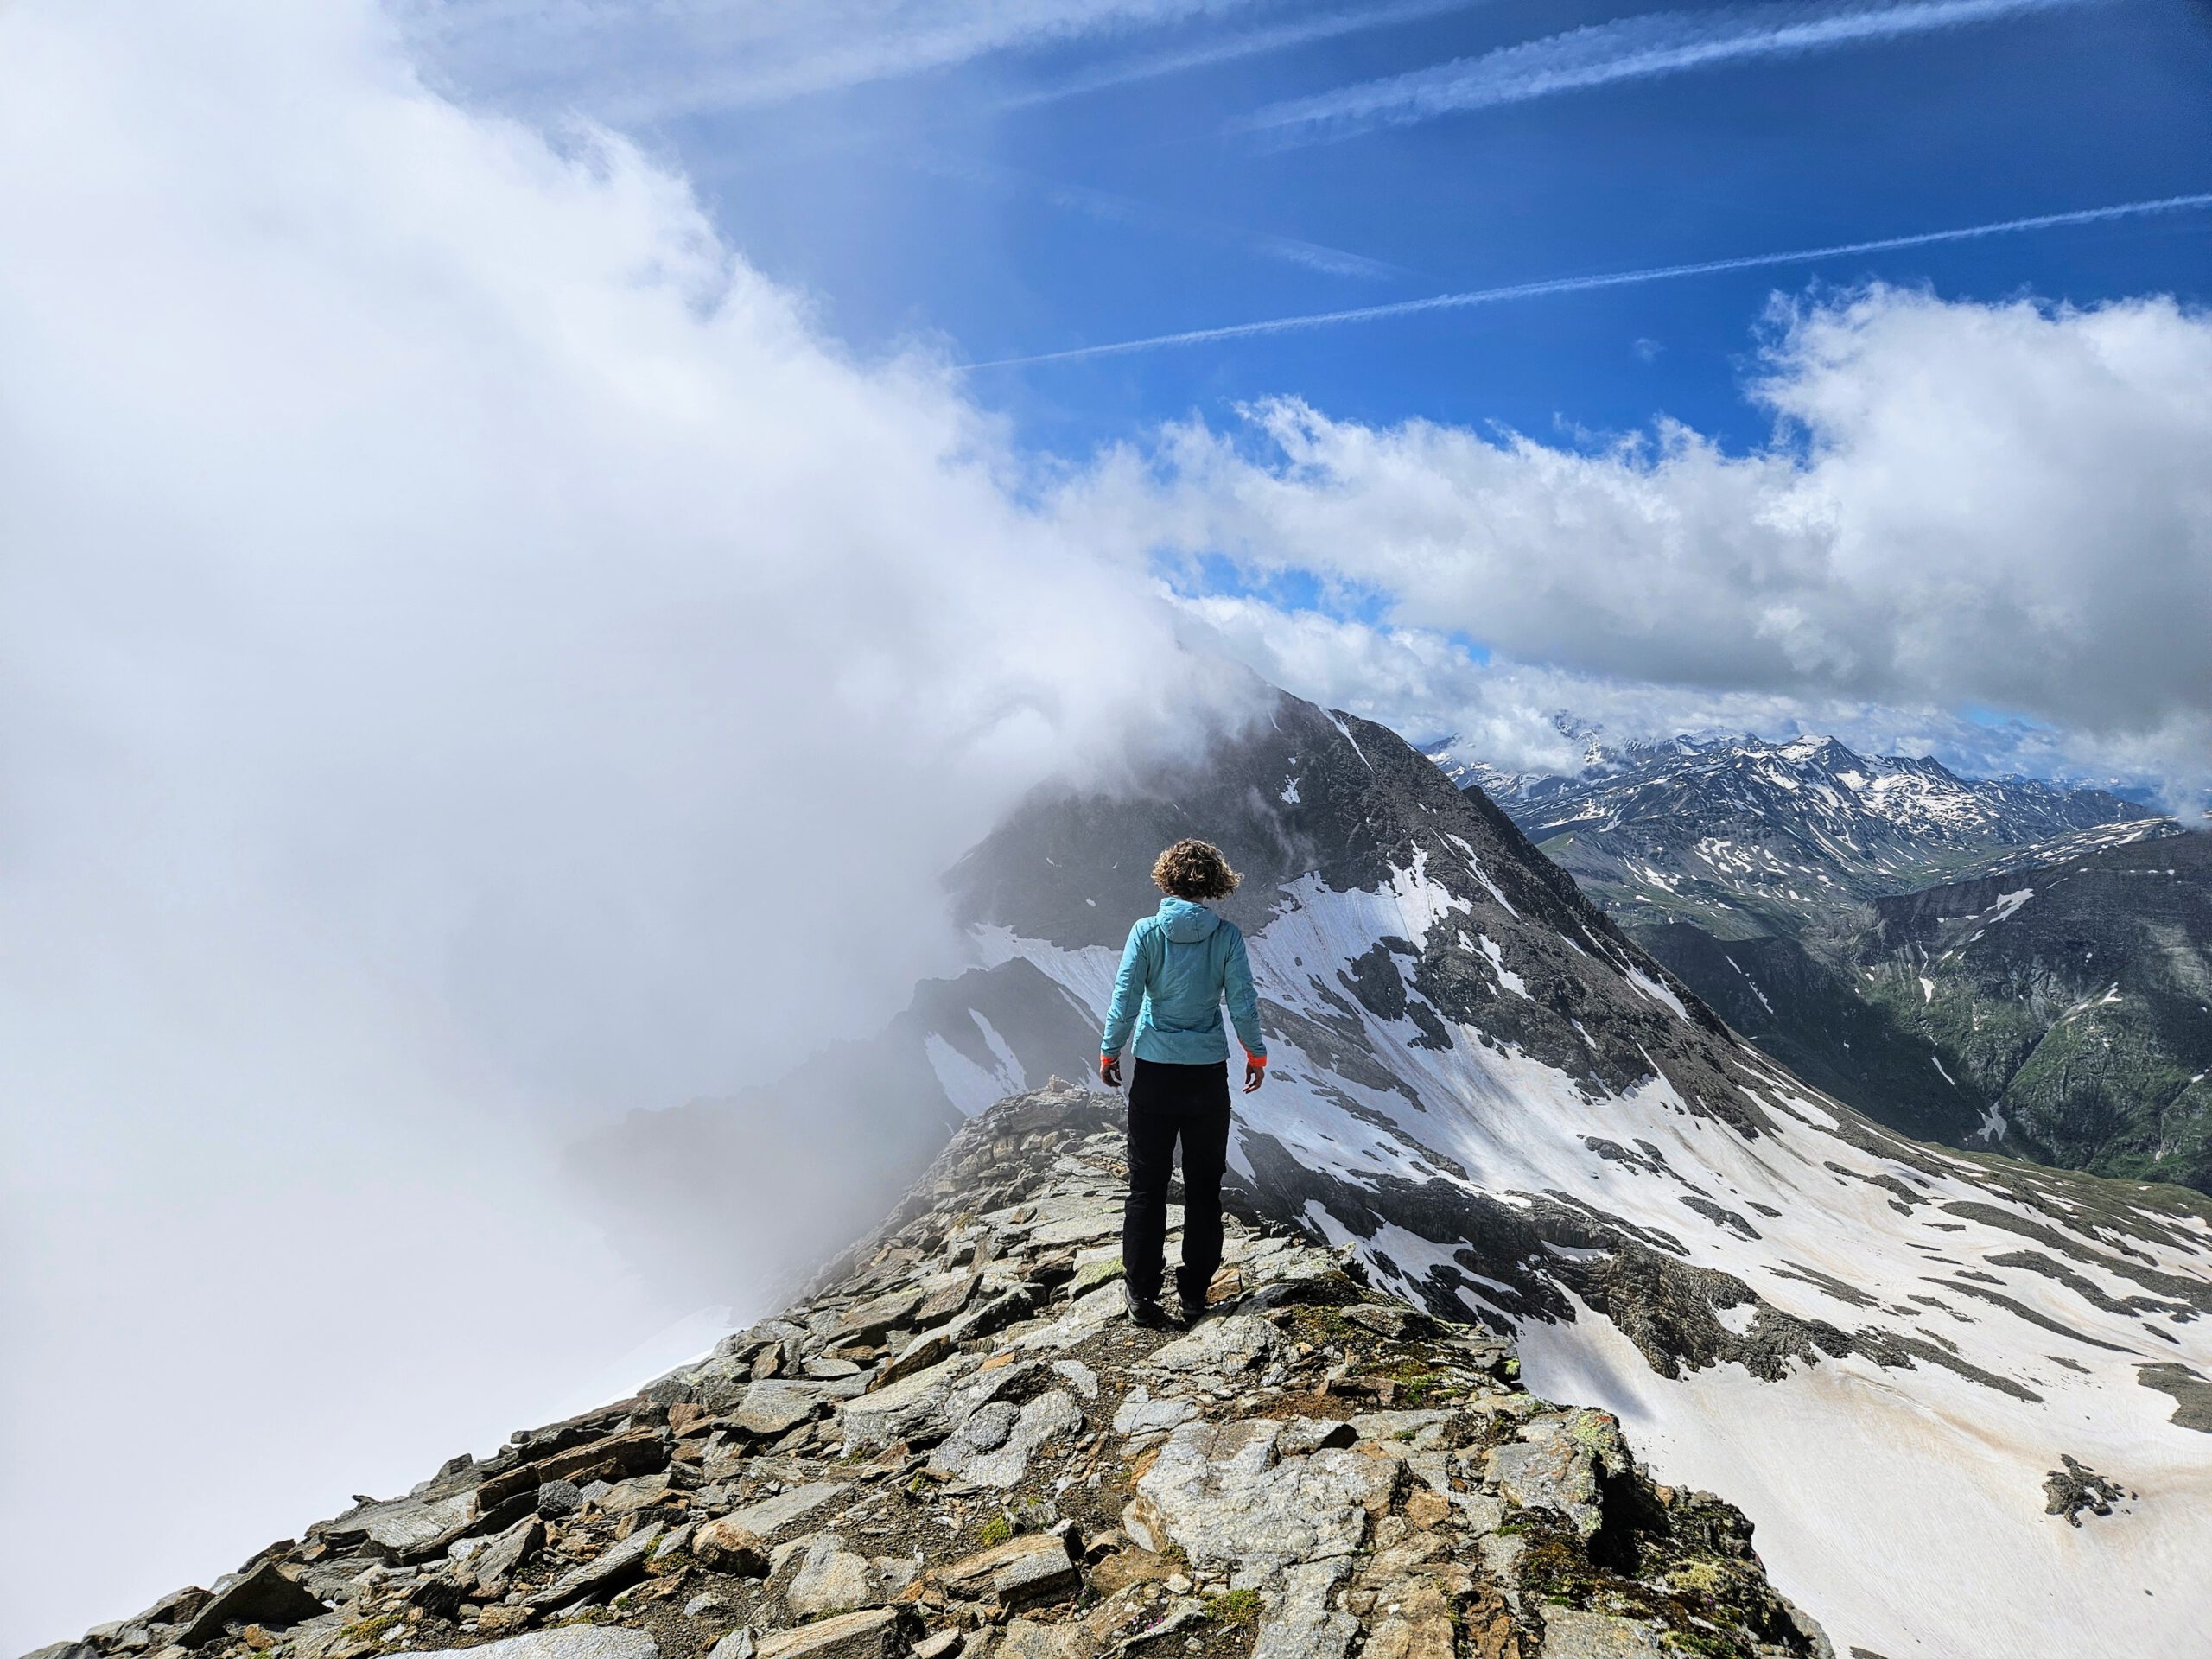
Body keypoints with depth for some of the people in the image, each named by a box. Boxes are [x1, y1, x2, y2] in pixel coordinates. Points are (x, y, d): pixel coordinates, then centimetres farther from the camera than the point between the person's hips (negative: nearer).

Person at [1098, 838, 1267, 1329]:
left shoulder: (1146, 932, -8)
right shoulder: (1226, 935, -7)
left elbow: (1124, 1001, -8)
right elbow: (1243, 1004, -5)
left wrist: (1109, 1052, 6)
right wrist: (1256, 1053, 11)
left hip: (1154, 1075, 0)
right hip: (1208, 1076, 1)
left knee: (1146, 1187, 10)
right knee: (1204, 1188, 12)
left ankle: (1141, 1293, 14)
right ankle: (1193, 1294, 19)